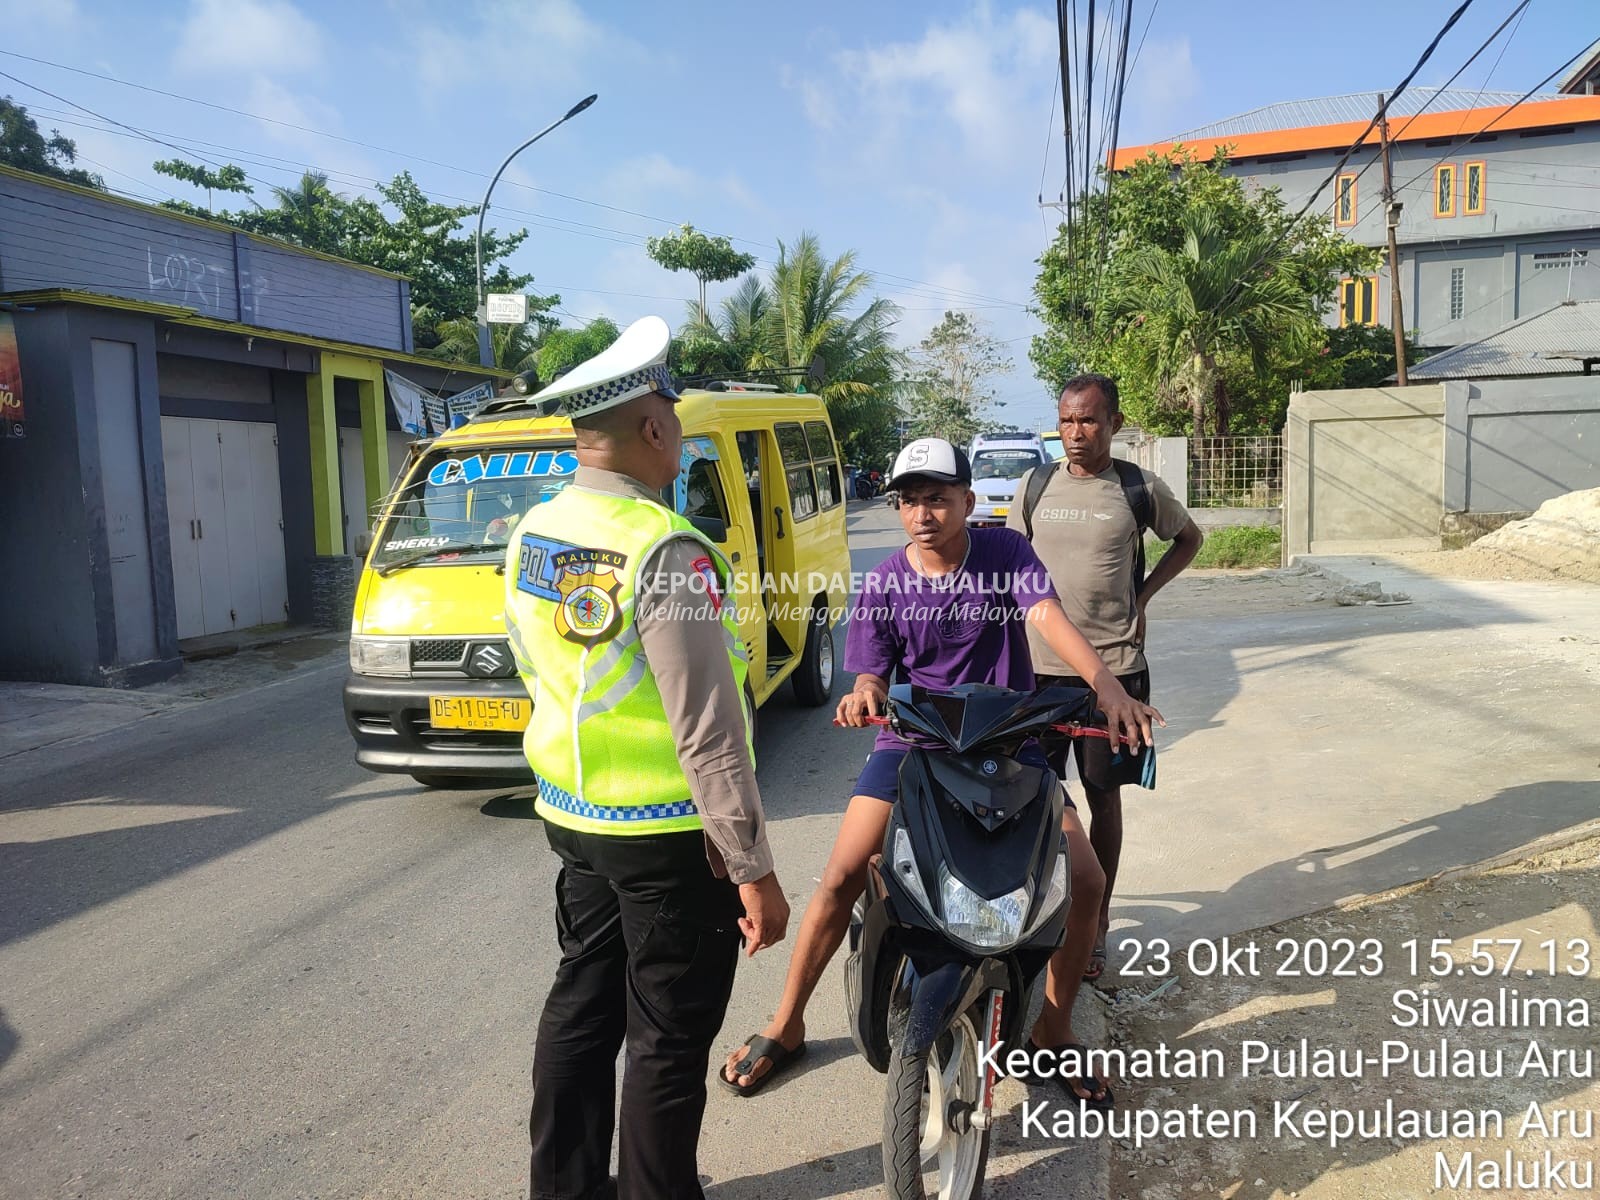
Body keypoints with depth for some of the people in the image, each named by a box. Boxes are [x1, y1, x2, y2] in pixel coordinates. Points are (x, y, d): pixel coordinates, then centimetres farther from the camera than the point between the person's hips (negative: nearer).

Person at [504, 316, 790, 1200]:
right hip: (667, 835, -8)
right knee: (669, 1037, 8)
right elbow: (707, 729, -24)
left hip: (571, 819, 8)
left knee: (581, 1005, 21)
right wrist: (753, 868, -18)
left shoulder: (532, 535, 3)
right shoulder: (663, 550, -23)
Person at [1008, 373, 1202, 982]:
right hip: (1038, 665, 2)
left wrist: (1143, 594, 4)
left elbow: (1189, 537, 17)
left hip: (1113, 666, -1)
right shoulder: (1034, 486, 6)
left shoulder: (1140, 489, 0)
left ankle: (1096, 922, 22)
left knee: (1104, 796, 8)